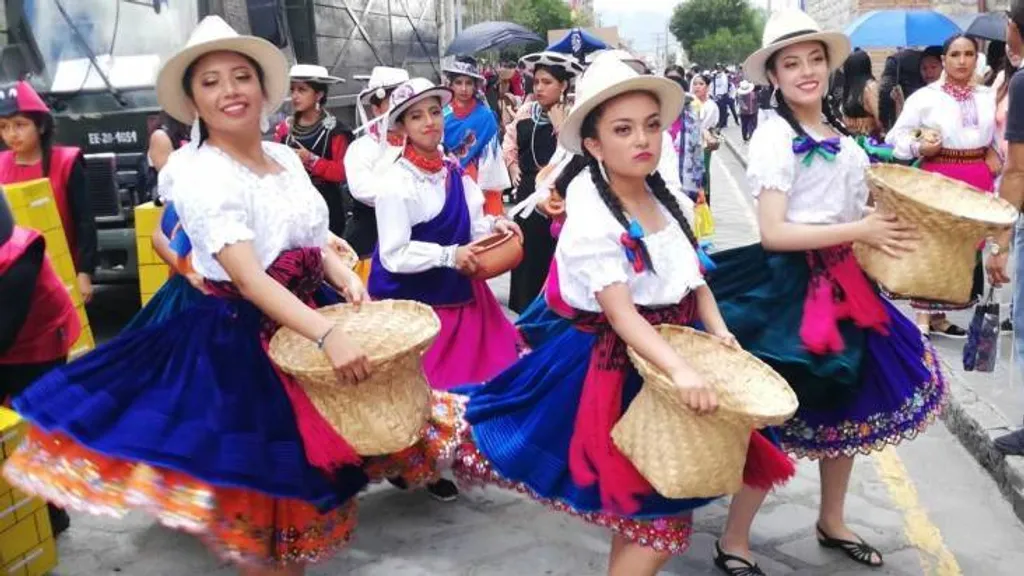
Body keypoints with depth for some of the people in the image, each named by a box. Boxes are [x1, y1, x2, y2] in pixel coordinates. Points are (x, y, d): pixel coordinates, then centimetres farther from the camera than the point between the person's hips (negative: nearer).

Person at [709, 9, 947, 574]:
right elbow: (773, 233, -21)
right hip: (791, 288, -8)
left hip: (844, 280, 8)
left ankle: (831, 522, 38)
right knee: (779, 419, -3)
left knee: (848, 408, 17)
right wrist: (860, 230, -21)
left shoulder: (839, 132, 11)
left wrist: (890, 224, 4)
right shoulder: (774, 136, -13)